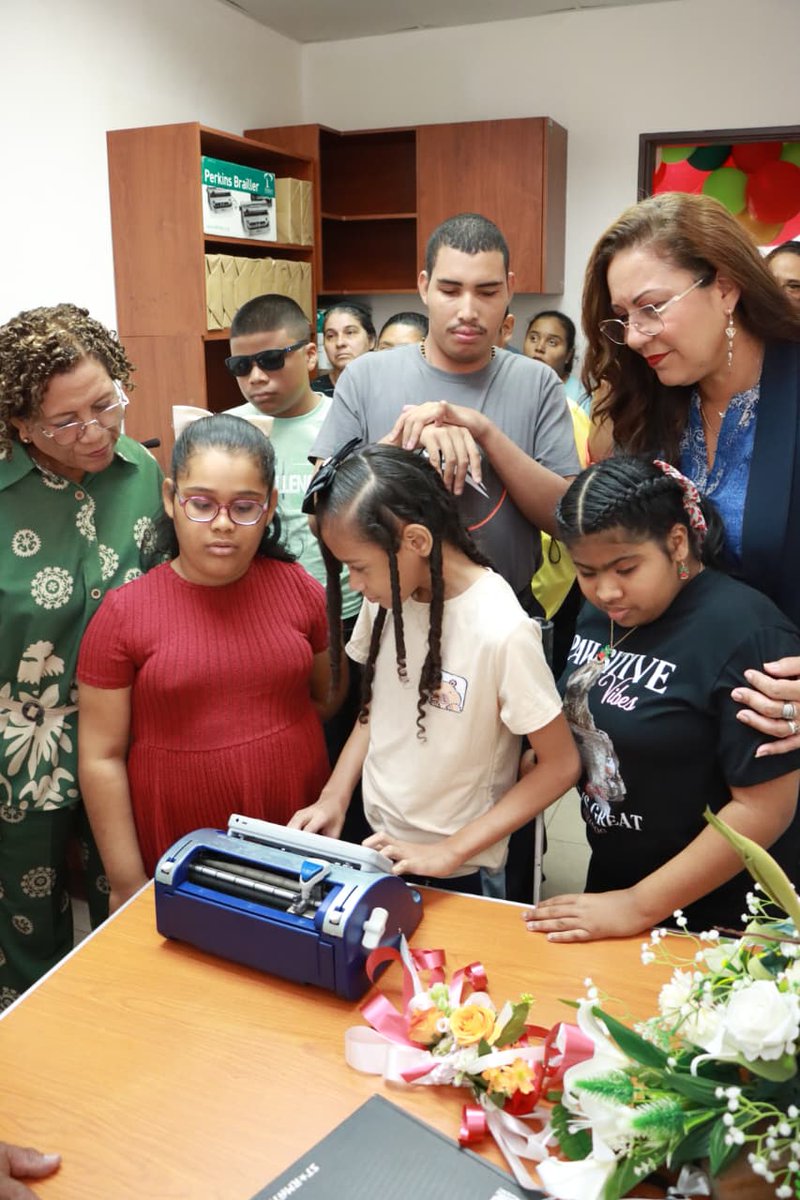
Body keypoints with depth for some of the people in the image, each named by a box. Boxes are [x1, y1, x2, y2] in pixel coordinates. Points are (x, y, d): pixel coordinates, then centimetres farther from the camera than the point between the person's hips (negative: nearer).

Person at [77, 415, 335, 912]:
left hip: (298, 843, 2)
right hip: (179, 863, -2)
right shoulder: (125, 613, -10)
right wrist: (128, 882, -6)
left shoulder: (299, 588, -3)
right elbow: (101, 758, -7)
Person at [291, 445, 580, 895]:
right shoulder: (386, 598, -7)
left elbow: (560, 766, -18)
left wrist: (451, 851, -20)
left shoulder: (501, 630, -26)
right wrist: (335, 797, -4)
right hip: (373, 844, 6)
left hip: (455, 874, -5)